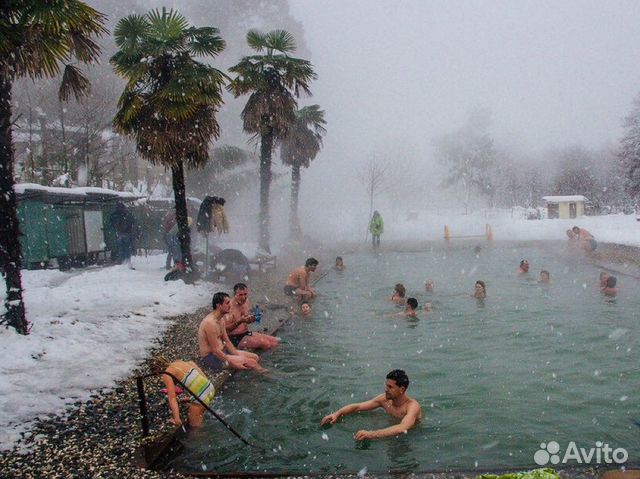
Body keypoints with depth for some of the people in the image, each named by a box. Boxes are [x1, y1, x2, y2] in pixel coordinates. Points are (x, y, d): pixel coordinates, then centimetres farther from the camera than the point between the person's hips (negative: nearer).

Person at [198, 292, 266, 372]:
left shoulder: (221, 319, 7)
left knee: (255, 357, 3)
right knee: (250, 362, -16)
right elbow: (215, 351, -24)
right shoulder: (210, 323, -25)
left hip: (222, 352, 10)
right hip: (211, 358, -10)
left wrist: (238, 355, 1)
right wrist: (233, 362, -18)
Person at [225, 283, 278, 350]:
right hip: (236, 339, -9)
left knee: (274, 341, 0)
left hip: (247, 333, 9)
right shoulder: (230, 306, -18)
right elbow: (226, 328, -21)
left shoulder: (246, 302, 7)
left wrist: (252, 318, -1)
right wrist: (239, 321, -32)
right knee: (265, 344, -25)